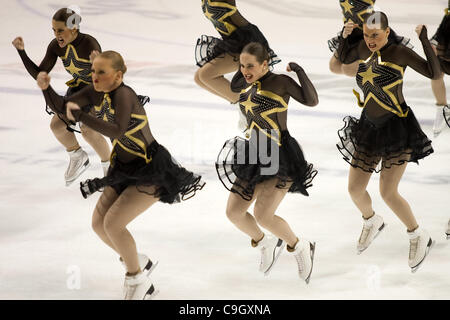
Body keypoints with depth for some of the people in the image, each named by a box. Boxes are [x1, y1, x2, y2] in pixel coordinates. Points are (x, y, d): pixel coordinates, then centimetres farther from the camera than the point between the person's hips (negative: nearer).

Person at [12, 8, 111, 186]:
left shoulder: (89, 44, -31)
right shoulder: (56, 46, -13)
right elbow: (39, 75, -10)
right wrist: (21, 51, -18)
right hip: (77, 88, 6)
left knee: (88, 131, -24)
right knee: (57, 124, -9)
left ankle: (109, 166, 1)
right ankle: (78, 158, 18)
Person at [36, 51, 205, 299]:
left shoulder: (124, 94, -25)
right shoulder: (96, 92, 0)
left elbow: (117, 130, -42)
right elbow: (60, 106, 5)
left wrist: (80, 116, -39)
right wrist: (46, 87, -14)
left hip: (152, 172, -9)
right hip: (124, 170, 9)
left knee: (113, 223, -17)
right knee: (99, 223, 4)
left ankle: (138, 281, 4)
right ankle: (137, 263, 28)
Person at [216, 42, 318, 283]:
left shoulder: (280, 81, -8)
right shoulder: (248, 85, 9)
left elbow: (312, 101, -12)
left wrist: (299, 70, -18)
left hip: (281, 157, -7)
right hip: (255, 157, 7)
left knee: (262, 216, -20)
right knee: (234, 212, 3)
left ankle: (301, 248, 6)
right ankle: (266, 244, 30)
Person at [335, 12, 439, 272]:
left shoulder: (400, 52, -12)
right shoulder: (365, 48, 3)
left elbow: (435, 73, -19)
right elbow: (342, 56, 22)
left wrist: (425, 38, -24)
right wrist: (344, 35, 3)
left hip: (397, 128, -6)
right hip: (369, 127, 6)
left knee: (388, 193, -14)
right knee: (355, 190, 6)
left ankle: (419, 237, 9)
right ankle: (373, 222, 39)